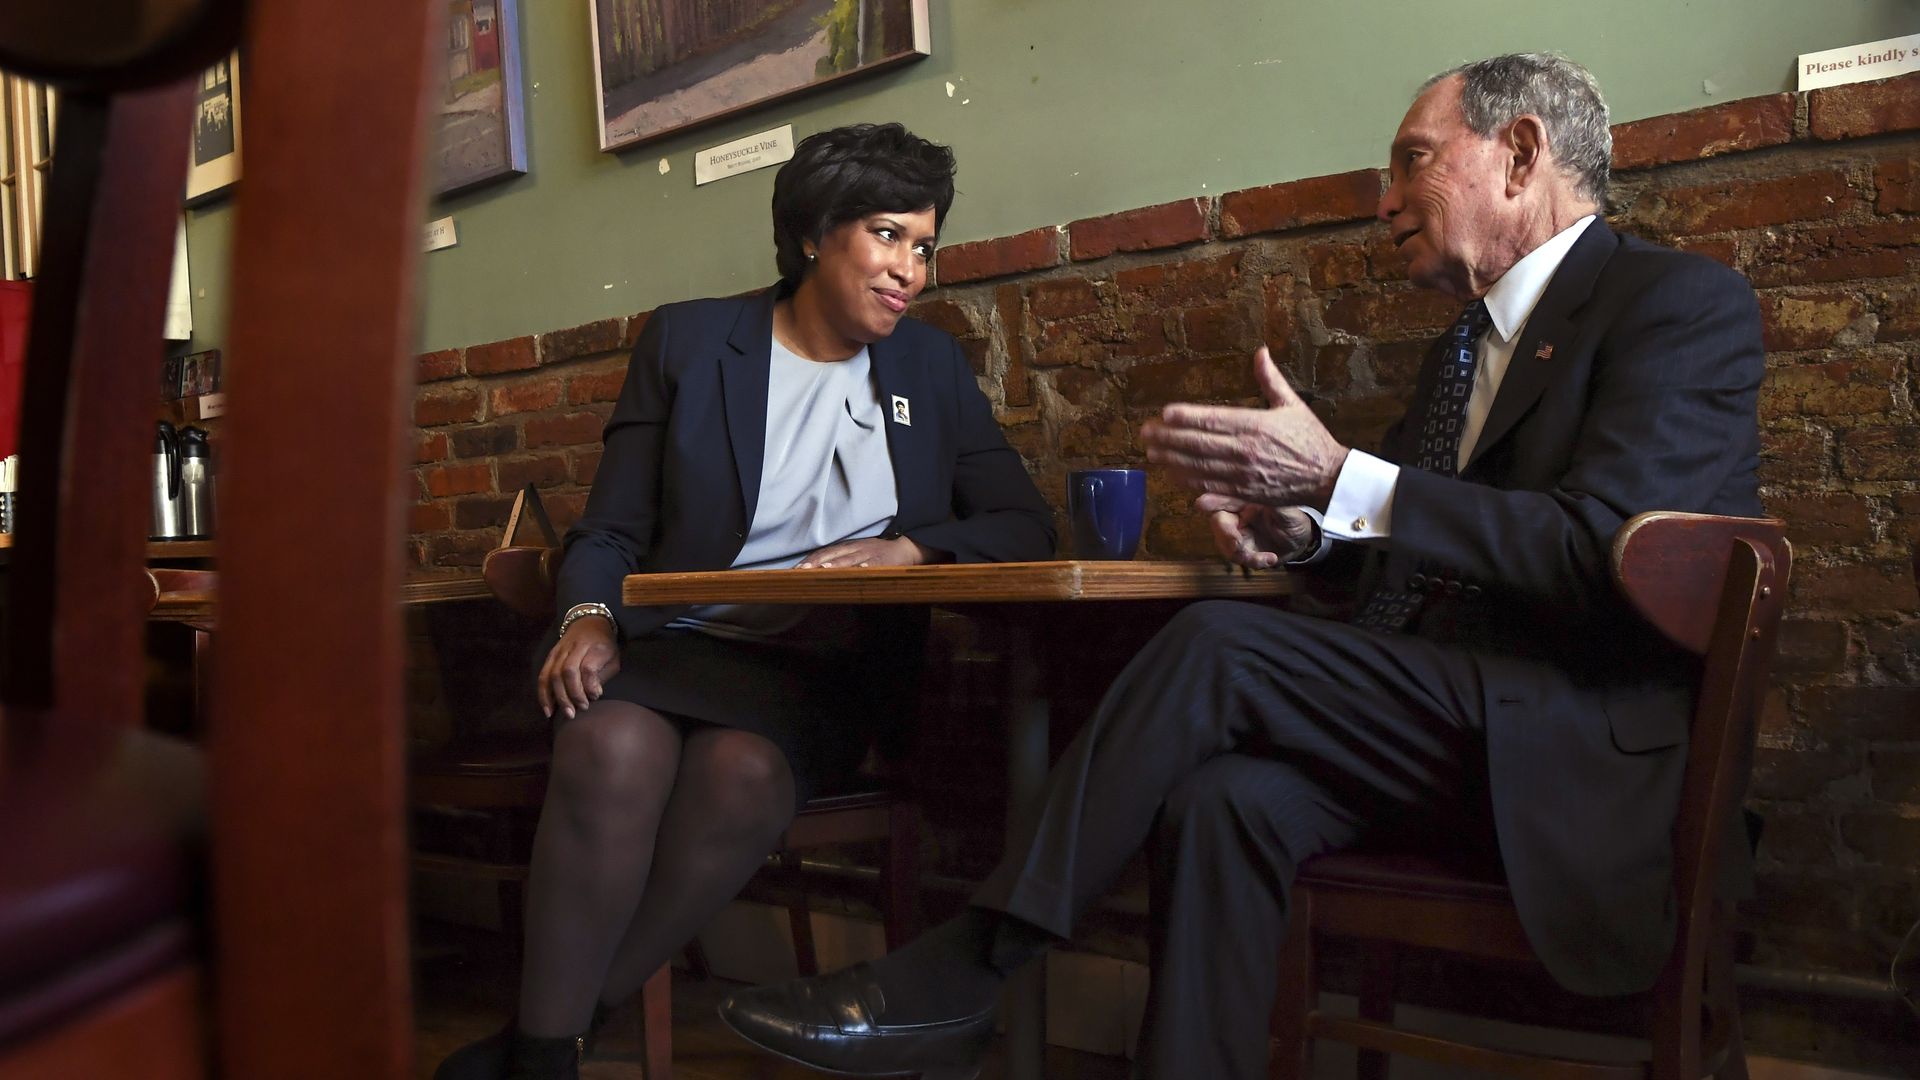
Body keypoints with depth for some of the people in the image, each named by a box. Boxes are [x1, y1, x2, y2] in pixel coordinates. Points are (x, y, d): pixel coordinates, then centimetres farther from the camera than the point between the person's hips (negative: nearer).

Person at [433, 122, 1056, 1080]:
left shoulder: (931, 366, 14)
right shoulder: (685, 340, 9)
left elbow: (1024, 527, 9)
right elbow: (612, 530, 6)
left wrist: (912, 547, -11)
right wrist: (588, 616, -16)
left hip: (832, 668, 1)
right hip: (679, 640, 0)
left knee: (743, 770, -33)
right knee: (612, 749, -34)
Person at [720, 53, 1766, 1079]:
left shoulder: (1686, 301, -5)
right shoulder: (1465, 343, 21)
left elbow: (1604, 551, -20)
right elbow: (1399, 558, 24)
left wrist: (1339, 479, -25)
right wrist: (1298, 527, 1)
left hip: (1597, 754, -6)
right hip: (1459, 726, 7)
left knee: (1220, 645, -24)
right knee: (1225, 797, -24)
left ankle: (954, 976, -16)